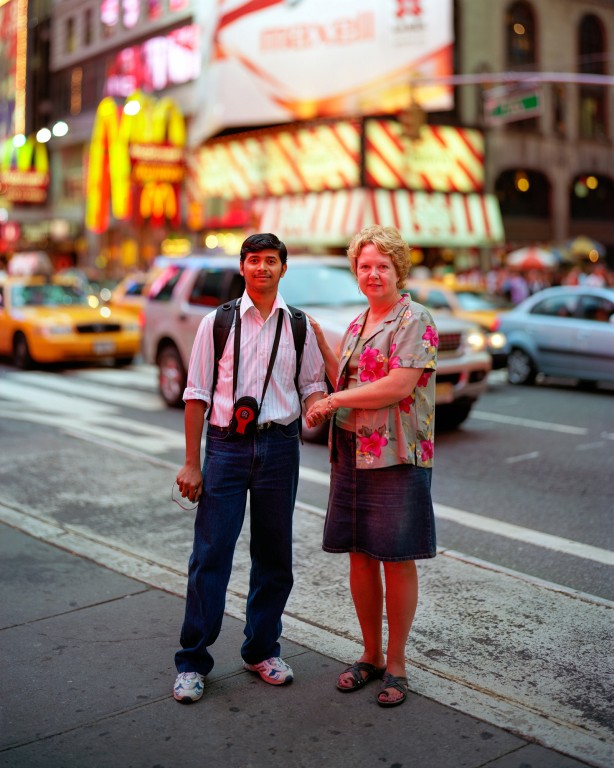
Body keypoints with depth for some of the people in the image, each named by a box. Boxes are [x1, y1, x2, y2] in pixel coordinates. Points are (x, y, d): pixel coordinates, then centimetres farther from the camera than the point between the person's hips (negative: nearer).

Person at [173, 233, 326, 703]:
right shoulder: (217, 323, 2)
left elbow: (314, 386, 11)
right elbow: (197, 395, 1)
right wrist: (191, 463, -3)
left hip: (279, 445, 2)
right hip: (226, 444, -2)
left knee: (274, 555, 10)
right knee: (211, 554, -2)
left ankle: (262, 650, 27)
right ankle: (193, 661, 11)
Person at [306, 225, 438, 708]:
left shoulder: (415, 321, -7)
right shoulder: (356, 326, 16)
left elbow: (400, 386, -18)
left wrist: (332, 401, -11)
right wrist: (319, 341, 13)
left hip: (397, 456, -7)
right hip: (351, 455, 7)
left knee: (397, 560, 2)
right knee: (360, 557, 11)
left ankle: (396, 665, 16)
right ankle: (371, 656, 25)